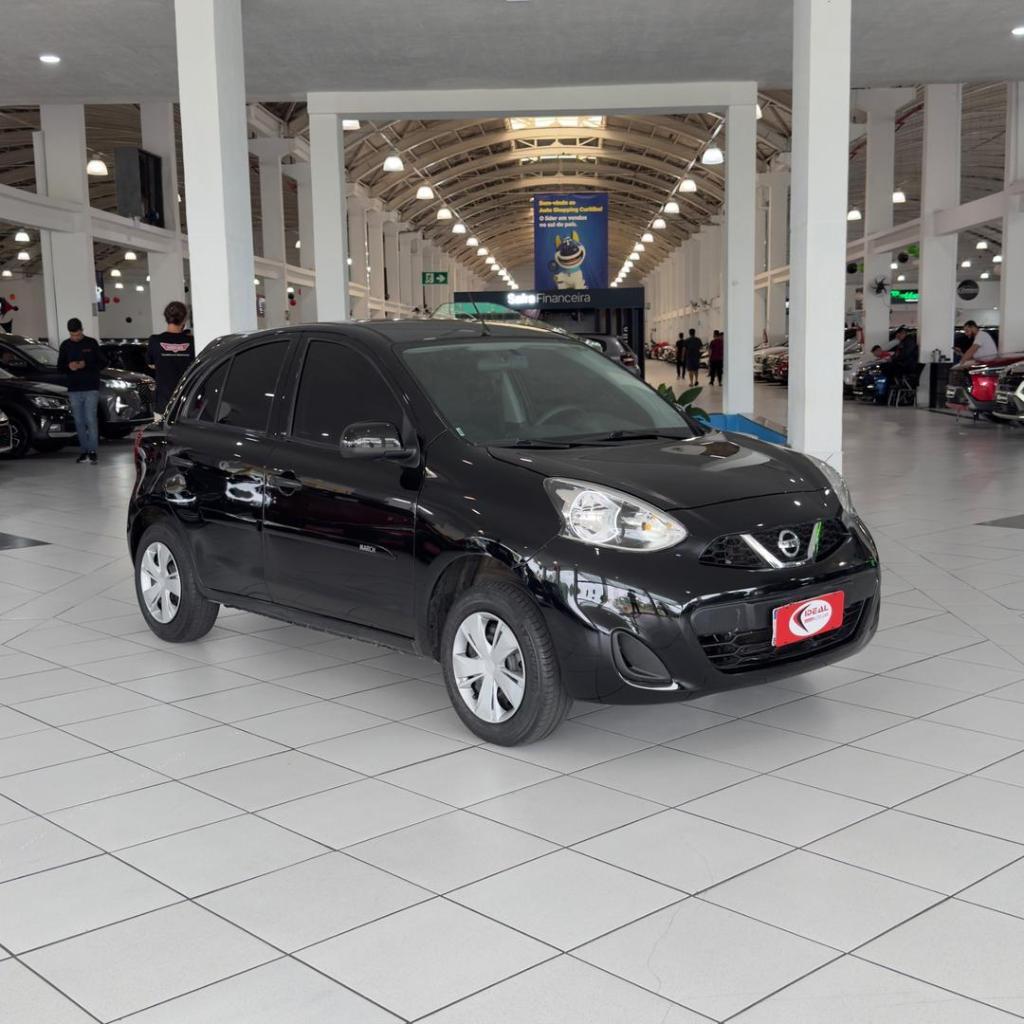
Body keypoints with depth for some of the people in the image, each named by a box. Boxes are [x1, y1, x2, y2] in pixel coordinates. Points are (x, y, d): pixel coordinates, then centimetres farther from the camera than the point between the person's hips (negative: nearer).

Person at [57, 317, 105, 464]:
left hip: (91, 388, -3)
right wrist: (69, 367, -10)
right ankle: (84, 451, 11)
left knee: (91, 420, -9)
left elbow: (102, 363, 1)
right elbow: (60, 367, 12)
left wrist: (86, 365, -15)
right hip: (74, 390, 3)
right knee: (79, 422, 5)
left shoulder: (91, 343, 1)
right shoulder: (65, 345, 8)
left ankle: (92, 451, -8)